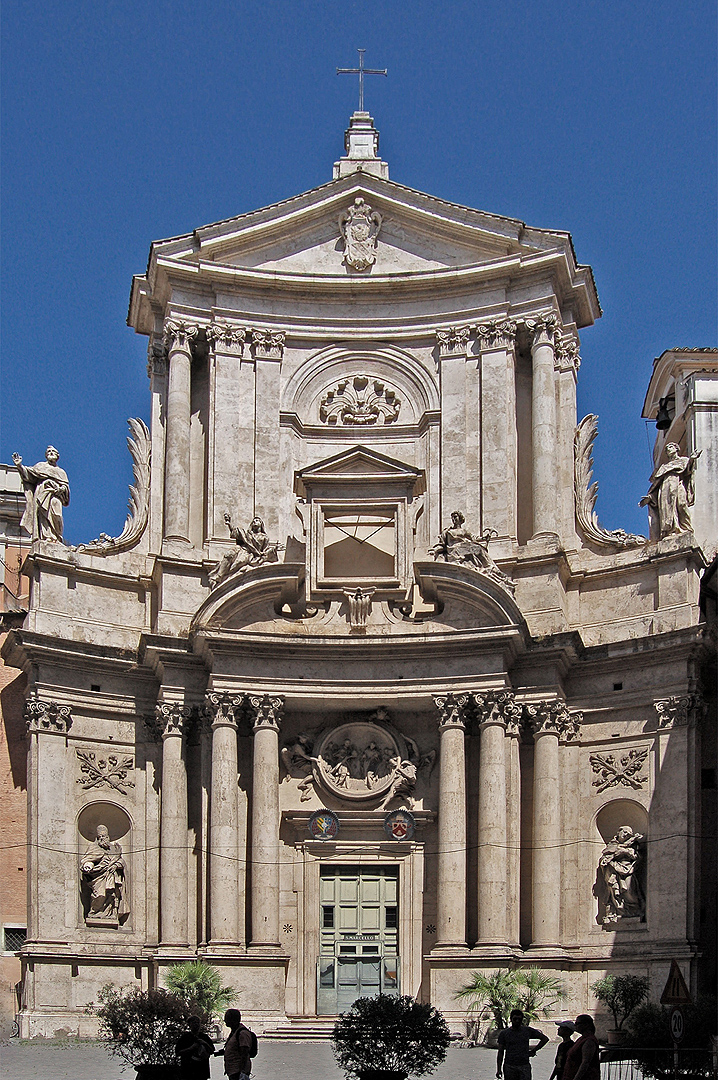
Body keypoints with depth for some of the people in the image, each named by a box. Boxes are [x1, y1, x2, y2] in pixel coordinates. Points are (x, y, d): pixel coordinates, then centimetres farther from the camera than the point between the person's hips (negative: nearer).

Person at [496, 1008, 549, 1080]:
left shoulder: (528, 1031, 6)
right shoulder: (504, 1033, 5)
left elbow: (545, 1039, 14)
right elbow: (500, 1052, 6)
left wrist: (533, 1051, 7)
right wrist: (498, 1069, -1)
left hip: (524, 1066, 0)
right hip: (509, 1067, 0)